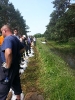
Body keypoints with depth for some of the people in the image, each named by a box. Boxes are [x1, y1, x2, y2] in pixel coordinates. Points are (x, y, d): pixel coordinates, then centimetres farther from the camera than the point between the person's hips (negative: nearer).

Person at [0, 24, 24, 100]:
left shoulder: (7, 39, -22)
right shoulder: (15, 38, 8)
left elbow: (8, 52, -39)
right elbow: (22, 49, 22)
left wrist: (7, 66, -28)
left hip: (9, 68, -9)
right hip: (15, 65, 9)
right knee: (16, 82, 22)